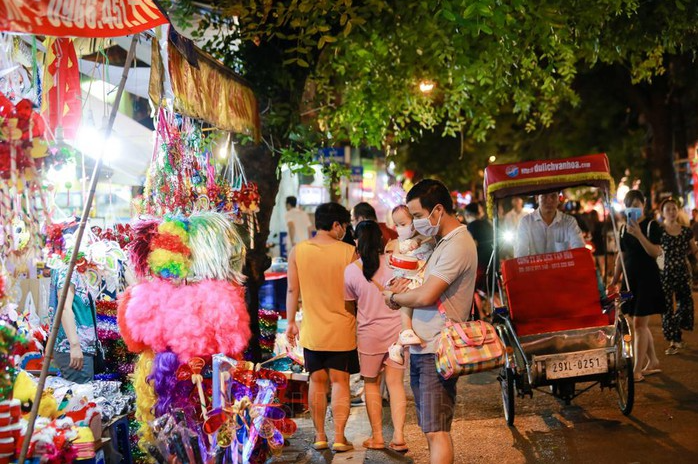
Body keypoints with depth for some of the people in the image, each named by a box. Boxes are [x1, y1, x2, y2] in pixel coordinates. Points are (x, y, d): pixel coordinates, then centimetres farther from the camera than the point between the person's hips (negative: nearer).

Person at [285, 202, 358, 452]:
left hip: (312, 330, 2)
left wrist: (291, 322, 10)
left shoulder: (297, 251, -3)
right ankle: (339, 438, 3)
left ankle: (320, 436, 16)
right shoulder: (348, 251, -9)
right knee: (340, 381, 4)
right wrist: (359, 320, 7)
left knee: (317, 381, 12)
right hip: (341, 329, -2)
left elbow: (292, 289, 0)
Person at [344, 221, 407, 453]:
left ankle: (377, 437, 15)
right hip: (396, 330, 2)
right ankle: (398, 436, 5)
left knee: (371, 384, 14)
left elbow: (349, 305, 1)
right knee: (396, 383, 8)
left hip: (369, 334, -1)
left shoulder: (351, 271, -10)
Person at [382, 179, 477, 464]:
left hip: (436, 352, -10)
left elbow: (425, 296, -22)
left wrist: (393, 296, -4)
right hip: (422, 349, 10)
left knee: (437, 432, -11)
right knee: (431, 429, 14)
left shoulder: (458, 245, -16)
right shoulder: (444, 243, 17)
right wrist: (404, 288, 3)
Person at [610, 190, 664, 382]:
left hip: (648, 279, -6)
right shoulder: (624, 228, 10)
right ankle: (653, 362, 26)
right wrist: (615, 280, 14)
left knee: (639, 324, -9)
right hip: (630, 279, 6)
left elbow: (656, 252, -17)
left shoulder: (652, 225, -7)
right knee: (641, 325, 12)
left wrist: (639, 235, -27)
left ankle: (637, 370, -8)